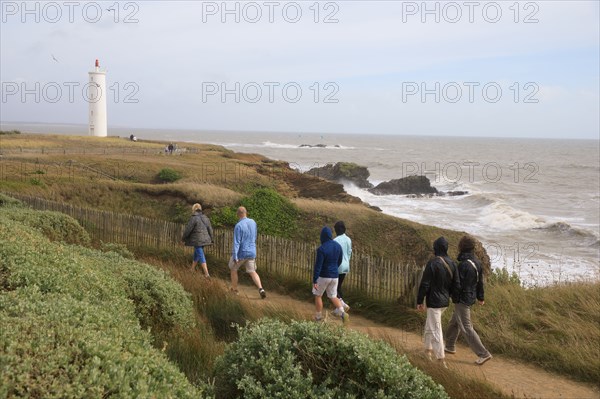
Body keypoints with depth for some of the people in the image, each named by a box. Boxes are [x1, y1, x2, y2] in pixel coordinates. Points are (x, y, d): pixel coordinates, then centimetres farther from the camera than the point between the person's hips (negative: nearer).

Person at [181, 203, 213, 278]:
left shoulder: (194, 218, -15)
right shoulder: (205, 218, 6)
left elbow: (188, 230, -12)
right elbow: (210, 229, 10)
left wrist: (183, 238, 3)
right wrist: (210, 239, 22)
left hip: (197, 241, -7)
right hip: (204, 239, 7)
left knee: (201, 256, -5)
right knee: (196, 254, 23)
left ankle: (206, 274, -9)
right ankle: (192, 269, 37)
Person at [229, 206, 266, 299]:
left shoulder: (238, 226, -19)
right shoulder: (253, 222, 2)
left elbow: (236, 242, -23)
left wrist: (235, 257, -23)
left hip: (241, 253, -5)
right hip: (251, 252, 5)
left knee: (233, 269, 19)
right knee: (252, 272, 8)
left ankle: (234, 289, 29)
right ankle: (260, 289, -14)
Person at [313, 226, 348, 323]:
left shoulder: (321, 249, -22)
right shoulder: (338, 246, -2)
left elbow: (317, 266, -22)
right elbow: (339, 260, 12)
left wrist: (314, 281, -17)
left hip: (323, 276, -5)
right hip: (334, 276, 5)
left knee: (318, 295, 17)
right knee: (332, 297, 16)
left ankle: (318, 317, 24)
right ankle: (342, 312, -8)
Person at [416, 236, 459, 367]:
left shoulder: (432, 263, -19)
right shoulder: (452, 264, 0)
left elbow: (424, 285, -16)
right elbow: (456, 285, 6)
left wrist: (419, 301, -7)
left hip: (434, 302, -7)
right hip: (445, 302, 7)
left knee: (435, 331, -1)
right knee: (429, 325, 24)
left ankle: (441, 360, 1)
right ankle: (429, 350, 33)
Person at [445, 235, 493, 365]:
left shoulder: (463, 264, -25)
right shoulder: (477, 262, 4)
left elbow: (457, 284, -22)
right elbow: (480, 281, 14)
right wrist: (480, 297, 24)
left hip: (462, 299, -10)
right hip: (471, 297, 10)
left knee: (466, 328, -3)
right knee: (453, 323, 23)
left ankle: (483, 354, -2)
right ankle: (450, 346, 37)